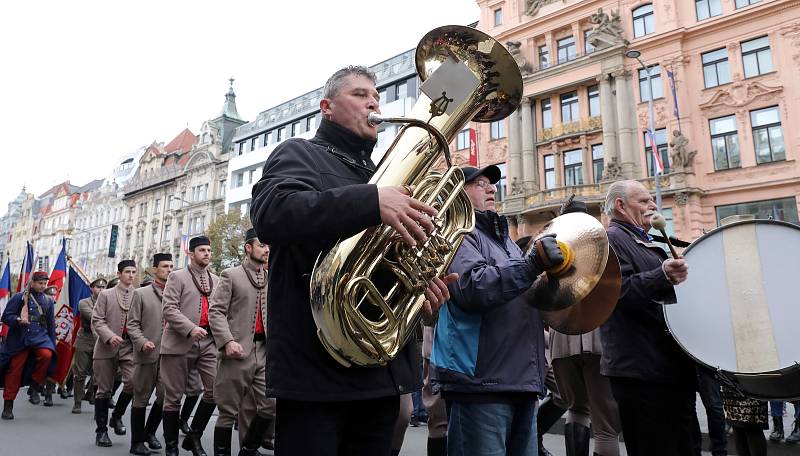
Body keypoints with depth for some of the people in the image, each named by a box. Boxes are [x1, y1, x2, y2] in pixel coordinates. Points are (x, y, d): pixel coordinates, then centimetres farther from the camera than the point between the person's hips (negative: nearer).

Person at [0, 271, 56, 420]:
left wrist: (53, 344, 14)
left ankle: (35, 386, -5)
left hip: (40, 337, 2)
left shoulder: (48, 301, 11)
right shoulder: (19, 298, 0)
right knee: (14, 370, 2)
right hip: (19, 339, -2)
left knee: (47, 355, -28)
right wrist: (18, 320, -24)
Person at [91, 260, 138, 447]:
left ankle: (117, 416, 10)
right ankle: (101, 430, 21)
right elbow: (97, 320, 0)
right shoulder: (106, 295, 6)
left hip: (129, 347, 0)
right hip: (107, 347, 0)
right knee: (104, 390, 6)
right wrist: (109, 336, -16)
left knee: (133, 381, -17)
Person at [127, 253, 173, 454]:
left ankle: (149, 432, 28)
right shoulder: (141, 293, 4)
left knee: (165, 397, 5)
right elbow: (132, 324, 1)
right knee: (141, 399, 8)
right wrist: (142, 342, -14)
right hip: (146, 355, -2)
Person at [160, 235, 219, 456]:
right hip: (180, 343, -4)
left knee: (215, 389, -5)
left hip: (207, 342, 4)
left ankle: (194, 437, 14)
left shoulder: (216, 280, 16)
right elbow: (169, 309, -8)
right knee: (174, 396, 5)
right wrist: (190, 328, -20)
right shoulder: (177, 277, 3)